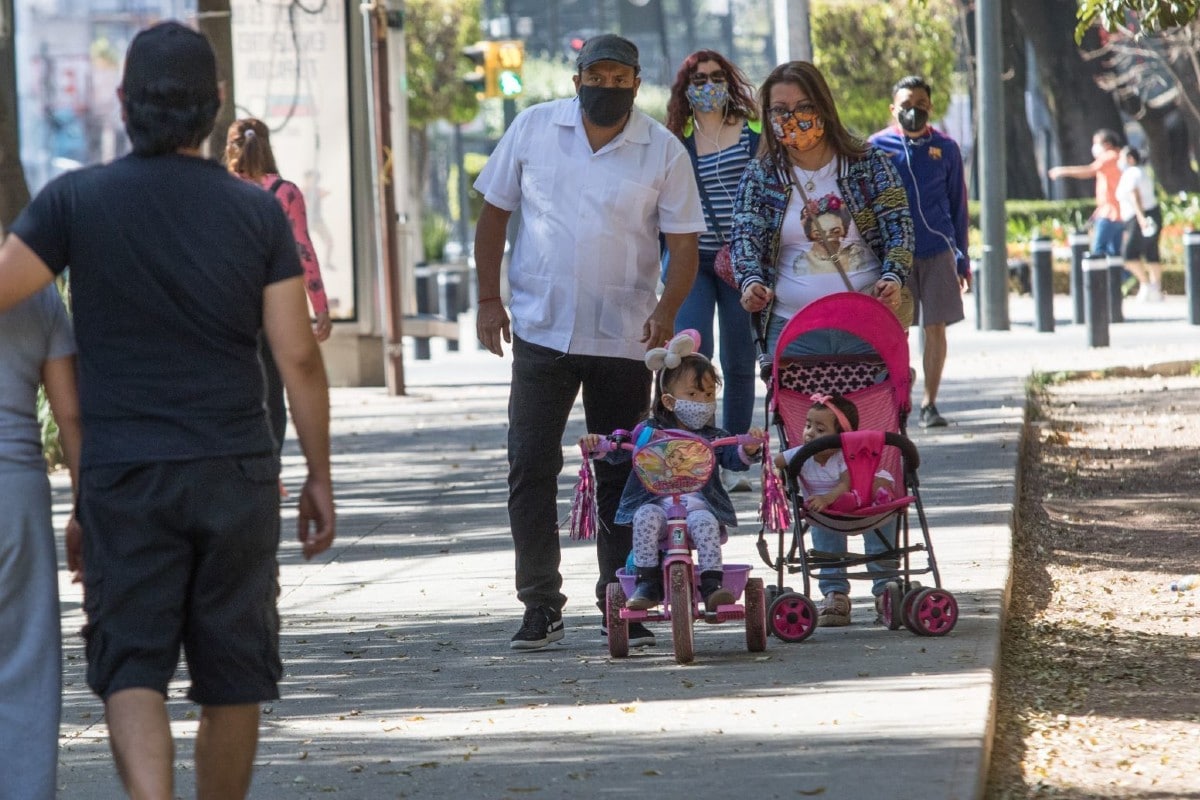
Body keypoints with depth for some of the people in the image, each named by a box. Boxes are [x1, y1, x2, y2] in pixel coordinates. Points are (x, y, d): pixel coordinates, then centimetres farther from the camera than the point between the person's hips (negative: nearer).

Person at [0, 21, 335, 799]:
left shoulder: (76, 200, -4)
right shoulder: (257, 212, -1)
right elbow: (298, 357, -2)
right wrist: (319, 475, 7)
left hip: (124, 473, -1)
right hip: (236, 472, 1)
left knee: (132, 669, -1)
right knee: (233, 677, 11)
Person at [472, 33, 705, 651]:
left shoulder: (663, 152, -1)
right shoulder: (533, 130, 2)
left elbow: (683, 244, -1)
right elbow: (494, 213, 10)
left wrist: (667, 309, -19)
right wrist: (488, 299, 3)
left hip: (623, 339, 0)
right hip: (541, 331, 1)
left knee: (621, 474, 6)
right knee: (530, 468, -2)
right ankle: (540, 606, 5)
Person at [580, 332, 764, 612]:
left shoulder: (714, 437, 16)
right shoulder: (650, 431, 14)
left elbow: (734, 460, 3)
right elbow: (618, 450, 11)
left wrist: (749, 448, -19)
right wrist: (597, 443, -10)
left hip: (698, 503, 0)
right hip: (655, 502, 0)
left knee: (704, 520, -33)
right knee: (646, 517, -33)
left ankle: (712, 585, -34)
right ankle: (647, 583, -28)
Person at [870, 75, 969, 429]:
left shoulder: (945, 148, 5)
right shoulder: (878, 147, 1)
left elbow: (958, 206, 11)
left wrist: (962, 259, 9)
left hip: (938, 251, 1)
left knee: (935, 327, 1)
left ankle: (929, 403, 8)